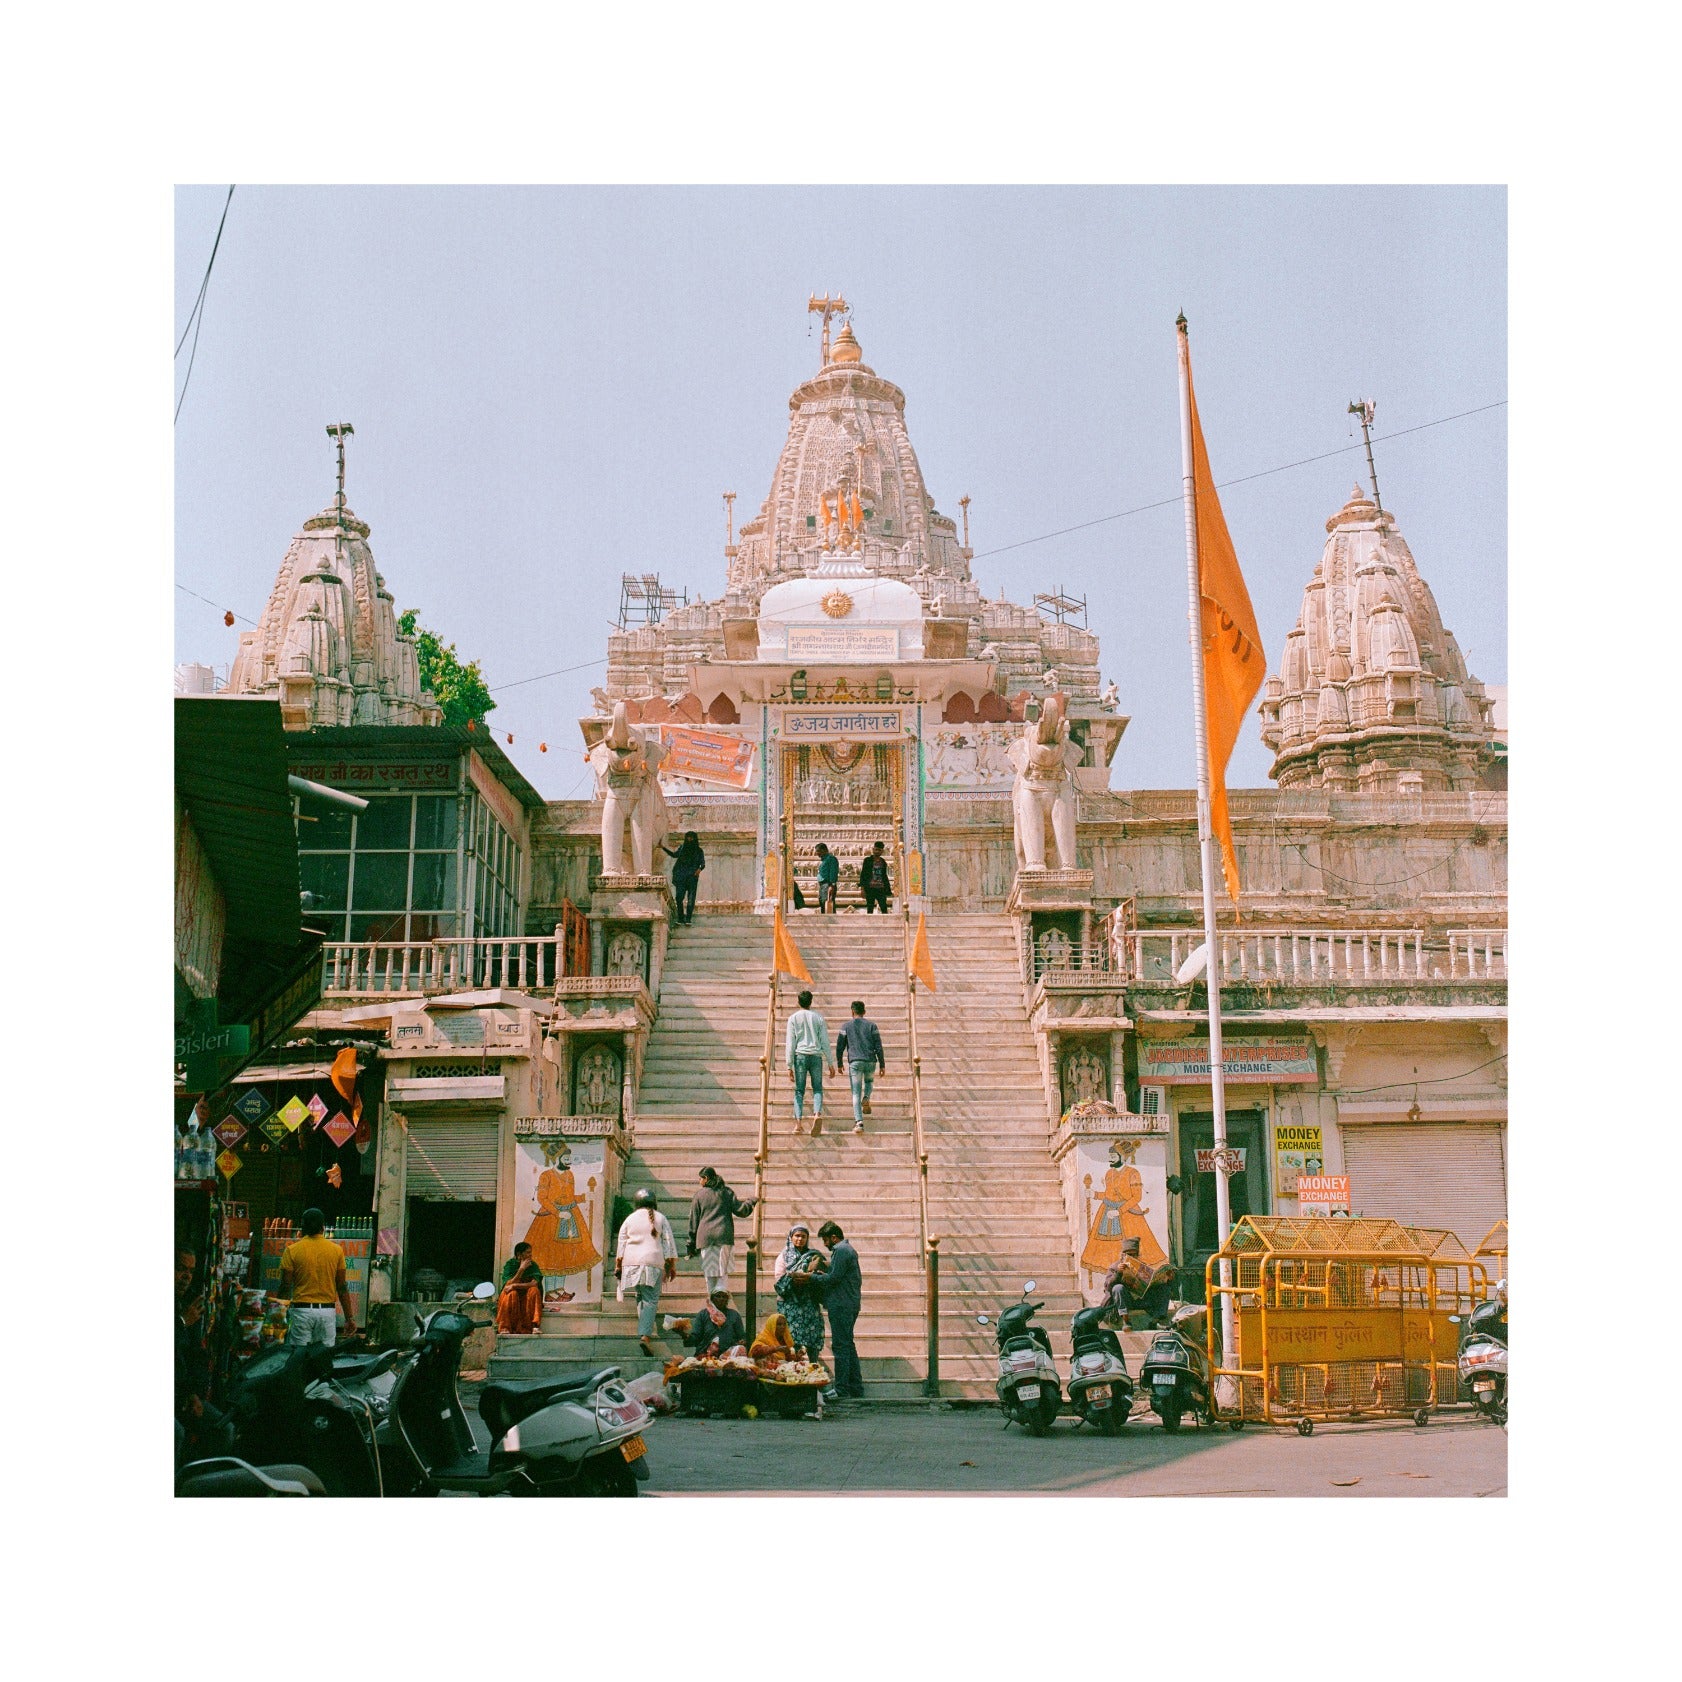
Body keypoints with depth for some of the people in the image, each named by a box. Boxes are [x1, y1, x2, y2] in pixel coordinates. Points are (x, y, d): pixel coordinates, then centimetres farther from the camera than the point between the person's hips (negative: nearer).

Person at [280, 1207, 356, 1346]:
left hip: (301, 1310, -2)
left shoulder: (292, 1250, -3)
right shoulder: (336, 1250, 2)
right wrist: (349, 1318, 8)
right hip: (327, 1311, 2)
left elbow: (285, 1286, -4)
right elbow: (342, 1287, 3)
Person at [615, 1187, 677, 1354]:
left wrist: (618, 1266, 17)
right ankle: (645, 1335, -24)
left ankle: (644, 1331, 19)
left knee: (640, 1297, 19)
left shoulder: (630, 1219, 12)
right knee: (650, 1300, -8)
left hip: (631, 1262, 3)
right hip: (653, 1262, -3)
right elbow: (669, 1243, 4)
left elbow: (621, 1244, 12)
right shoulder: (660, 1219, 6)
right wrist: (672, 1265, 7)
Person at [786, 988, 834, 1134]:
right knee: (817, 1088, 5)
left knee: (799, 1090, 3)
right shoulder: (818, 1018, 8)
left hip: (800, 1056, -1)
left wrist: (789, 1066, 2)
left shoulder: (793, 1018, 4)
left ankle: (798, 1121, -9)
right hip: (816, 1056, 1)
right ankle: (817, 1113, -21)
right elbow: (825, 1042, 7)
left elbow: (790, 1044, 1)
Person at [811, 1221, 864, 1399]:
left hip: (841, 1305, -11)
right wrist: (825, 1272, 11)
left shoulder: (841, 1251, -13)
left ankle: (841, 1389, -7)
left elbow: (833, 1278, -18)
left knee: (841, 1346, -8)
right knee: (848, 1346, 14)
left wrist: (810, 1278, -11)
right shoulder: (848, 1249, 19)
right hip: (851, 1304, 11)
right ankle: (856, 1387, 17)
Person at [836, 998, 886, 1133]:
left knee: (856, 1093, 0)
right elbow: (878, 1046, 2)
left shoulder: (847, 1026, 6)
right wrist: (882, 1064, 6)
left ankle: (859, 1122, -13)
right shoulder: (871, 1025, 7)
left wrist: (839, 1064, 18)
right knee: (868, 1081, 32)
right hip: (870, 1061, 1)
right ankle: (866, 1098, 2)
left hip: (855, 1062, -1)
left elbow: (840, 1047, 6)